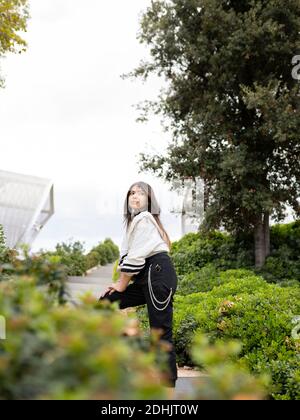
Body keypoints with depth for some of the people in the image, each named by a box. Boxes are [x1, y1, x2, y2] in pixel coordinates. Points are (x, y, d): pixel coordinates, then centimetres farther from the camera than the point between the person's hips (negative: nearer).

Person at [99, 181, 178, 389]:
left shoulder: (143, 218, -6)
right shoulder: (135, 221, 24)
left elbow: (135, 257, -11)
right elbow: (128, 255, 22)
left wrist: (122, 284, -2)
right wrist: (120, 283, 11)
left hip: (158, 275, -10)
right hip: (147, 280, 10)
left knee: (161, 332, -9)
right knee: (105, 302, 9)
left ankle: (169, 383, -5)